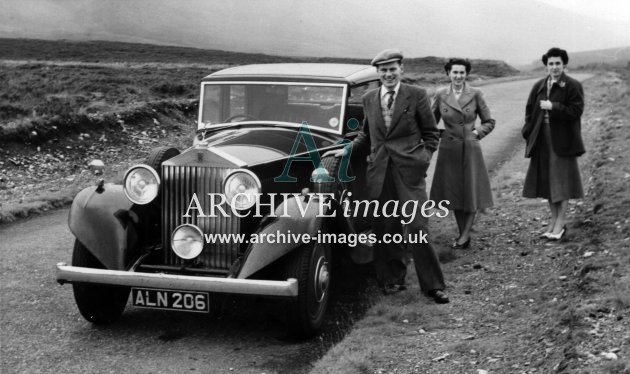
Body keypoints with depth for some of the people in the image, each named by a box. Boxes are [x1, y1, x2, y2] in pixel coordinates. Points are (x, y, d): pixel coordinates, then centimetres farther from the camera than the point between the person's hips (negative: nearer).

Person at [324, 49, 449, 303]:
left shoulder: (416, 96, 1)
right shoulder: (369, 99, 12)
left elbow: (430, 133, 6)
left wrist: (424, 157, -5)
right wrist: (347, 150, 12)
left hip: (409, 170, -4)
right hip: (379, 171, 4)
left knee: (416, 229, -7)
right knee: (385, 229, 8)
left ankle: (433, 286, 3)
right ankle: (393, 279, 22)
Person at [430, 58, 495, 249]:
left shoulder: (475, 94, -3)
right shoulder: (440, 94, 1)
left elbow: (489, 122, 4)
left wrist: (477, 132, -10)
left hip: (470, 149, -1)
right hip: (448, 149, 2)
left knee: (471, 192, 0)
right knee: (453, 193, 7)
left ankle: (465, 234, 10)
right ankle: (462, 234, 18)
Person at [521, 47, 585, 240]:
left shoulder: (573, 86, -7)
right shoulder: (539, 86, 9)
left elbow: (576, 111, -14)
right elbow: (530, 110, 13)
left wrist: (553, 107, -20)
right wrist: (530, 134, 3)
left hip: (563, 140, -5)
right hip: (543, 141, 6)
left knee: (562, 180, -1)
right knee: (548, 180, 12)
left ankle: (560, 222, 7)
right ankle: (554, 220, 24)